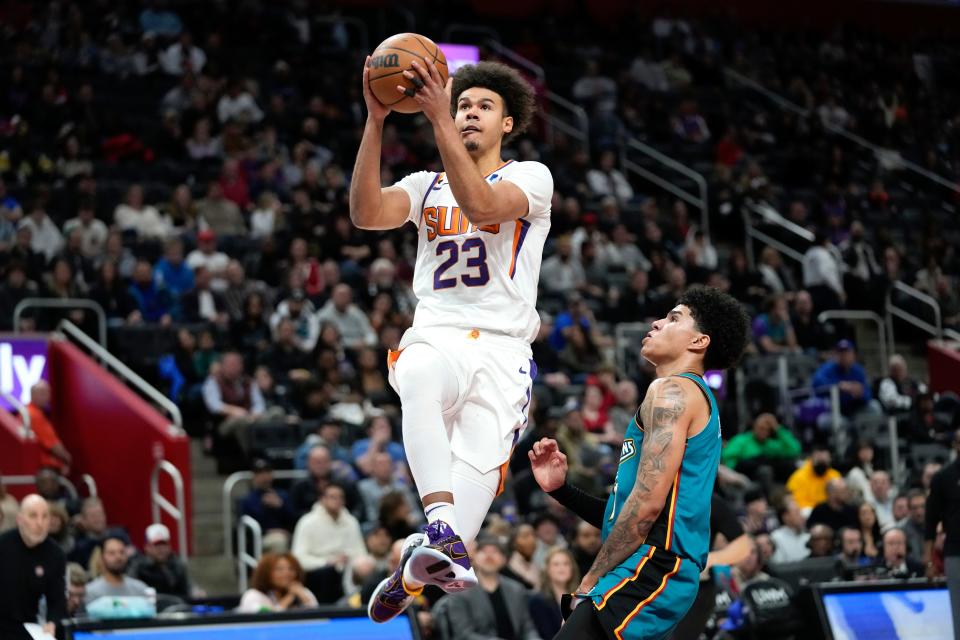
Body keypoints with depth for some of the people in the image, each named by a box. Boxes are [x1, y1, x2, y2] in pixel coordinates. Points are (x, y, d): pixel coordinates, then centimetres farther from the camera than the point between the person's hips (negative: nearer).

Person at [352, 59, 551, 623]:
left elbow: (481, 204, -15)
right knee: (419, 379, -36)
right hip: (434, 339, 1)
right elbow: (367, 214, -1)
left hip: (502, 349, -1)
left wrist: (438, 118, -19)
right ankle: (444, 533, -47)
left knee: (479, 465, -22)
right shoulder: (427, 185, 20)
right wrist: (376, 121, -9)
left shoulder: (532, 176, 8)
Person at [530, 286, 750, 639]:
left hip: (649, 573, -10)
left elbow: (648, 503, -16)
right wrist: (561, 488, 15)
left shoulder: (672, 389, -5)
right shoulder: (697, 399, 26)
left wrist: (591, 580, -11)